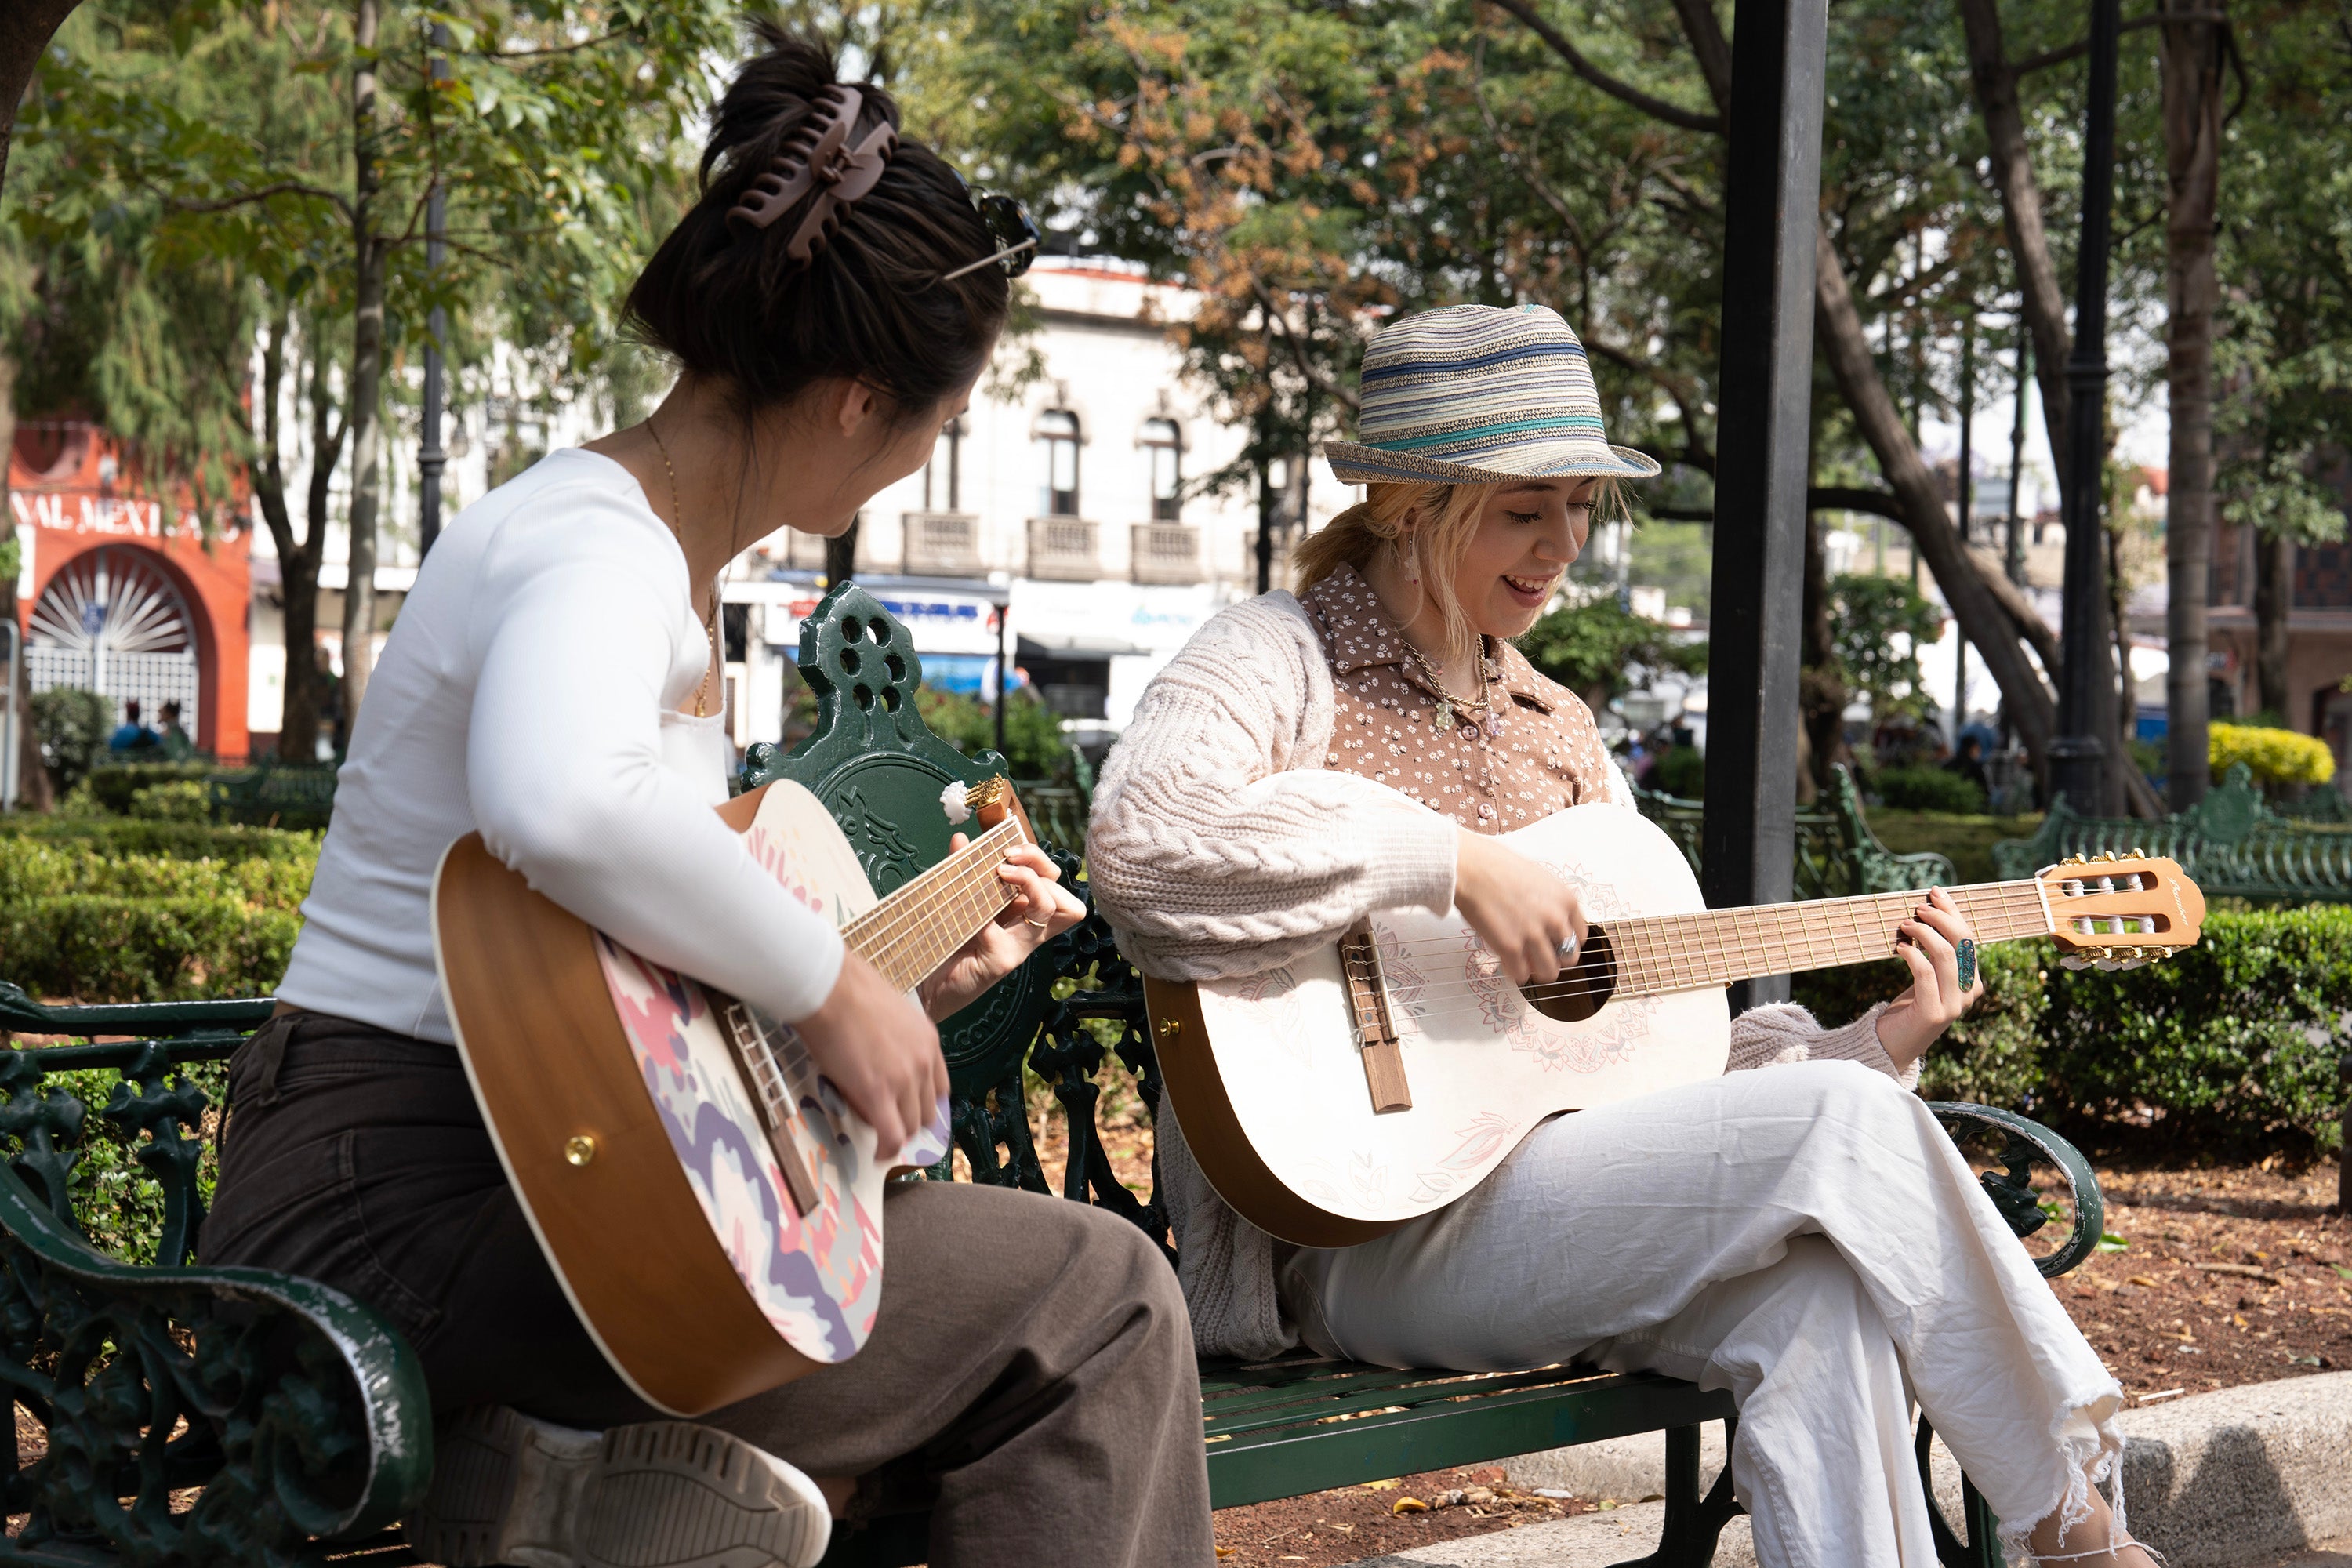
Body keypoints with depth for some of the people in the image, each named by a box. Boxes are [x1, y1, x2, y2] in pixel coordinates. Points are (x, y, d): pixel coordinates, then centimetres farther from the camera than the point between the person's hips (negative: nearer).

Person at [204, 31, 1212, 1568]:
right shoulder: (602, 547, -15)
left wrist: (912, 981, 16)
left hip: (519, 1179, 10)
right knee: (1095, 1300, -7)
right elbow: (561, 804, -40)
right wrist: (834, 987, -28)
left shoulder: (669, 561, 15)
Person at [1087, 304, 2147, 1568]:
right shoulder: (1282, 659, -2)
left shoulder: (1552, 728, 21)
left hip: (1552, 1202, 7)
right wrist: (1453, 862, -23)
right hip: (1359, 1234, -7)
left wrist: (1875, 1040, 5)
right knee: (1848, 1127, -20)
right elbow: (1141, 835, -26)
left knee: (1818, 1302, -27)